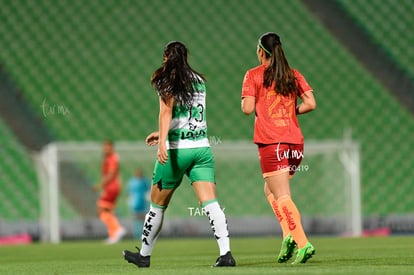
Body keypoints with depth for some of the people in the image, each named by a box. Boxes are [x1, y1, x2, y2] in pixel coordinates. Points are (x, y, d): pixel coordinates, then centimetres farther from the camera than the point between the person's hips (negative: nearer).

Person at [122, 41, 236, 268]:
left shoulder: (168, 81, -3)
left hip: (176, 150, -4)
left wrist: (162, 142, -29)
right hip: (202, 147, 4)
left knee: (158, 205, 10)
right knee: (210, 202, -6)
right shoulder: (199, 81, 15)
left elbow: (166, 112, -18)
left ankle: (144, 254, 23)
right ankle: (225, 253, -21)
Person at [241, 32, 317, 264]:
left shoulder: (254, 75, 1)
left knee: (282, 197, -6)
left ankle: (301, 242, -21)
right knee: (271, 189, 20)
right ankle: (290, 234, 0)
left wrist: (252, 105, 15)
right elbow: (310, 103, 1)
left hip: (271, 142, -5)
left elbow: (247, 108, -7)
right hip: (295, 141, 5)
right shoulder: (294, 75, 11)